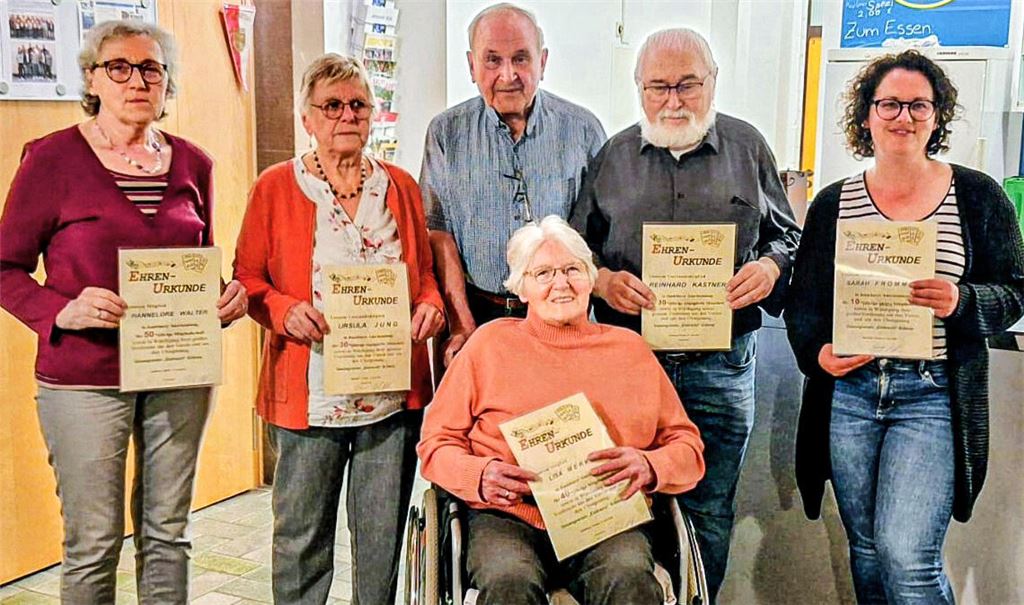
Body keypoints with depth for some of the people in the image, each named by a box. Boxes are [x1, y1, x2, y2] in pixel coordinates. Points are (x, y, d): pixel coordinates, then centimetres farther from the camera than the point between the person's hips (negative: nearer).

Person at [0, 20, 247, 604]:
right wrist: (63, 312, -20)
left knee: (167, 533, 13)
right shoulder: (53, 157, -4)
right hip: (85, 377, -3)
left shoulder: (192, 163, 8)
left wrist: (229, 294, -3)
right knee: (94, 543, 3)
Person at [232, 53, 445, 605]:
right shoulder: (276, 186, 2)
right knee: (300, 534, 6)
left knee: (383, 533, 11)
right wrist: (283, 309, -16)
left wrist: (430, 305, -4)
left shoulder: (400, 186, 10)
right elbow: (247, 279, 3)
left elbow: (424, 270, 17)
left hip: (393, 391, 3)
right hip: (310, 392, -2)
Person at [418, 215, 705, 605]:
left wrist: (648, 466, -7)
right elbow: (436, 444, 11)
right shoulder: (490, 343, 12)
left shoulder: (630, 348, 17)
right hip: (508, 518, 0)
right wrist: (480, 476, -10)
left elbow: (687, 446, 16)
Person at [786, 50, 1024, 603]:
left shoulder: (976, 196, 2)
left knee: (907, 557, -12)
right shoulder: (833, 203, 7)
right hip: (848, 390, 3)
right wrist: (817, 351, -11)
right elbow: (803, 302, 9)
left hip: (933, 395, -2)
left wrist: (962, 302, -18)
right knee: (866, 552, 12)